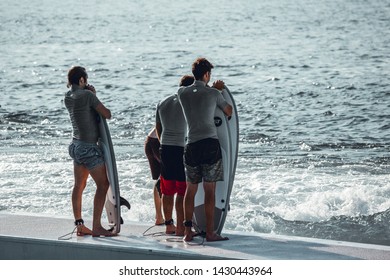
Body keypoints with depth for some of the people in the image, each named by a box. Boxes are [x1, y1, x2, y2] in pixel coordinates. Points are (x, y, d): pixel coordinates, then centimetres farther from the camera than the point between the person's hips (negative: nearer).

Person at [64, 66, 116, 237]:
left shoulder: (68, 97, 5)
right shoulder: (87, 95, -16)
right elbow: (107, 114, -13)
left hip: (76, 145, 8)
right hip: (89, 147, -8)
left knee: (79, 186, 11)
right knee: (103, 184, -5)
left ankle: (79, 225, 13)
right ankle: (96, 226, -10)